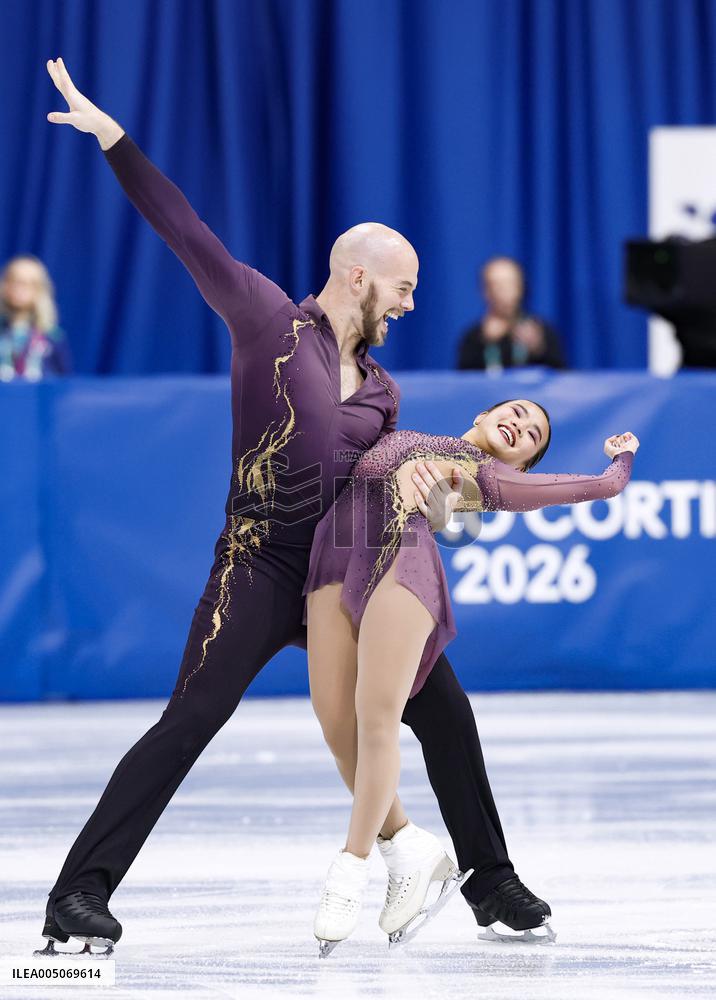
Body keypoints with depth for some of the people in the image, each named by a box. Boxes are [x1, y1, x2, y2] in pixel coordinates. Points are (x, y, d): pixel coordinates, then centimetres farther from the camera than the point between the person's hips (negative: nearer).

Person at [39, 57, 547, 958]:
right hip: (260, 569, -7)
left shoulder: (381, 389, 14)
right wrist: (113, 138, -12)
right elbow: (187, 234, -7)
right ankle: (81, 891, -12)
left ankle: (491, 882, 20)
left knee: (443, 709, 7)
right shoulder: (270, 322, -3)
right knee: (187, 724, -14)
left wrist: (426, 481, -8)